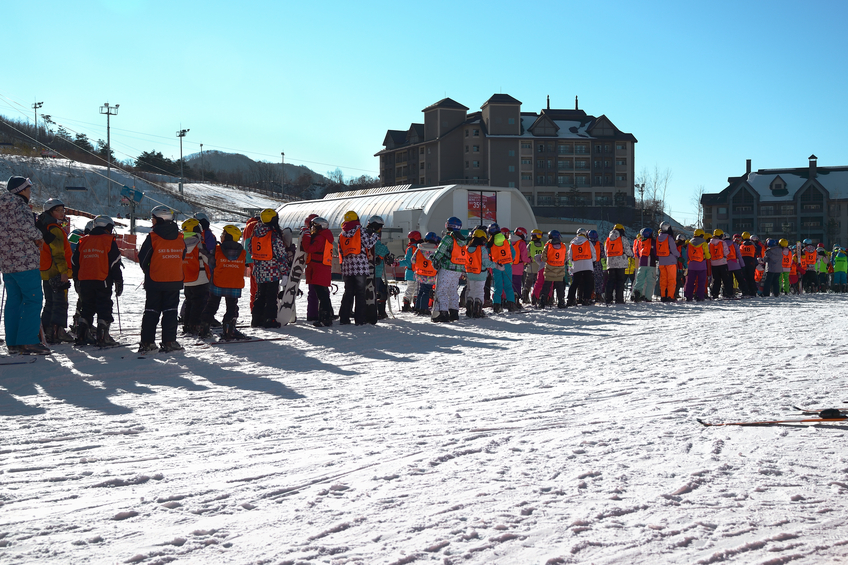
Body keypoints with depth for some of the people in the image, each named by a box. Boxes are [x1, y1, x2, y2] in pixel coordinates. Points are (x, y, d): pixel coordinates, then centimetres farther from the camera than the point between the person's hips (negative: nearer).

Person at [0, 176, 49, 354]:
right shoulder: (20, 208, -12)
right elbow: (26, 226, -29)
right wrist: (38, 237, -10)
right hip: (25, 262, -9)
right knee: (33, 300, -7)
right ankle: (28, 341, -12)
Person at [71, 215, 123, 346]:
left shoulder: (83, 241, 12)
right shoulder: (109, 241, -2)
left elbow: (75, 262, 16)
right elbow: (115, 263, -5)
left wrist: (77, 281, 24)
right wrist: (118, 281, -1)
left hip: (84, 280, 5)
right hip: (103, 280, -5)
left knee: (87, 307, 15)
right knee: (104, 308, 1)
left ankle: (82, 335, 13)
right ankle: (103, 337, -5)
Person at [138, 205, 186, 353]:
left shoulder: (153, 237, -12)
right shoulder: (179, 237, 1)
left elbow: (143, 258, -5)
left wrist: (148, 272, 13)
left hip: (155, 281, -2)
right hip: (175, 280, 2)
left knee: (151, 311, 6)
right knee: (170, 311, 8)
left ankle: (147, 343, 3)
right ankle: (169, 342, 3)